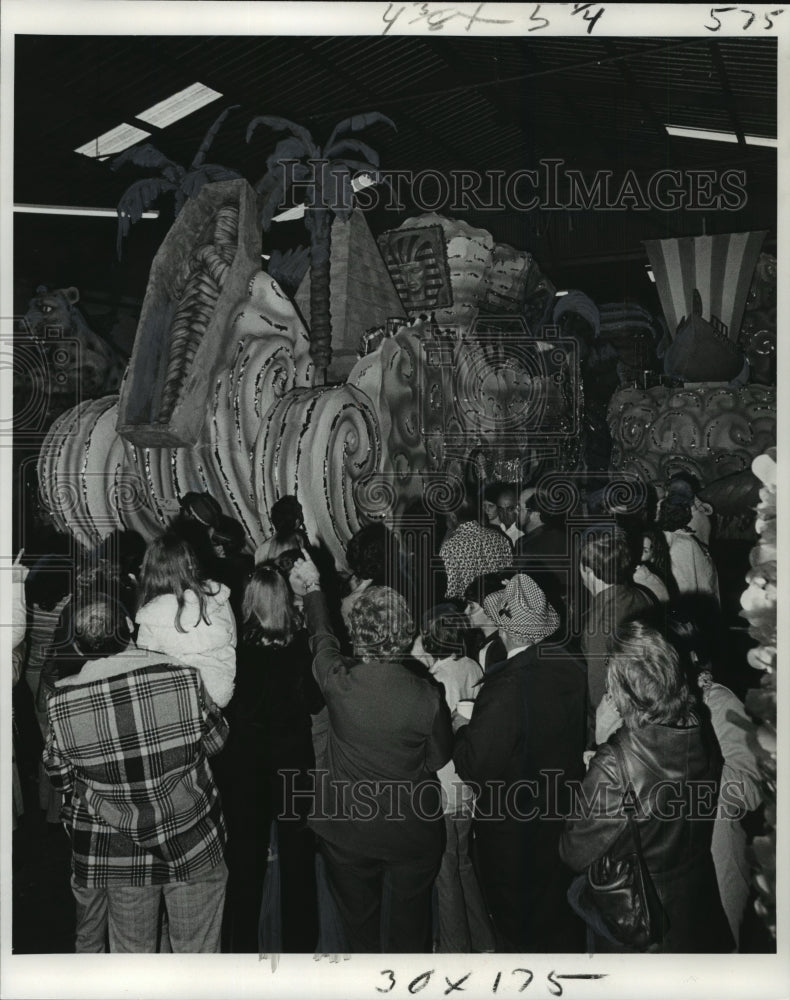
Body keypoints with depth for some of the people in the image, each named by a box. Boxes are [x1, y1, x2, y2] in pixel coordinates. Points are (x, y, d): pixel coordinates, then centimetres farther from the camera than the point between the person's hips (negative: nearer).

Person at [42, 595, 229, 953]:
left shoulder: (61, 702, -17)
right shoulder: (183, 677, -20)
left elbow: (59, 776, -1)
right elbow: (215, 739, -3)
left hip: (120, 855, 1)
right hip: (194, 846, -1)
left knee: (131, 949, 23)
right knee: (198, 950, 18)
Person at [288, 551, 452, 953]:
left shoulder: (337, 682, -23)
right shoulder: (427, 695, -24)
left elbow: (321, 636, -1)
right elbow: (439, 758, -7)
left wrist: (311, 589, 17)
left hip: (348, 832, 1)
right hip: (413, 835, 0)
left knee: (359, 924, 24)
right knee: (409, 931, 22)